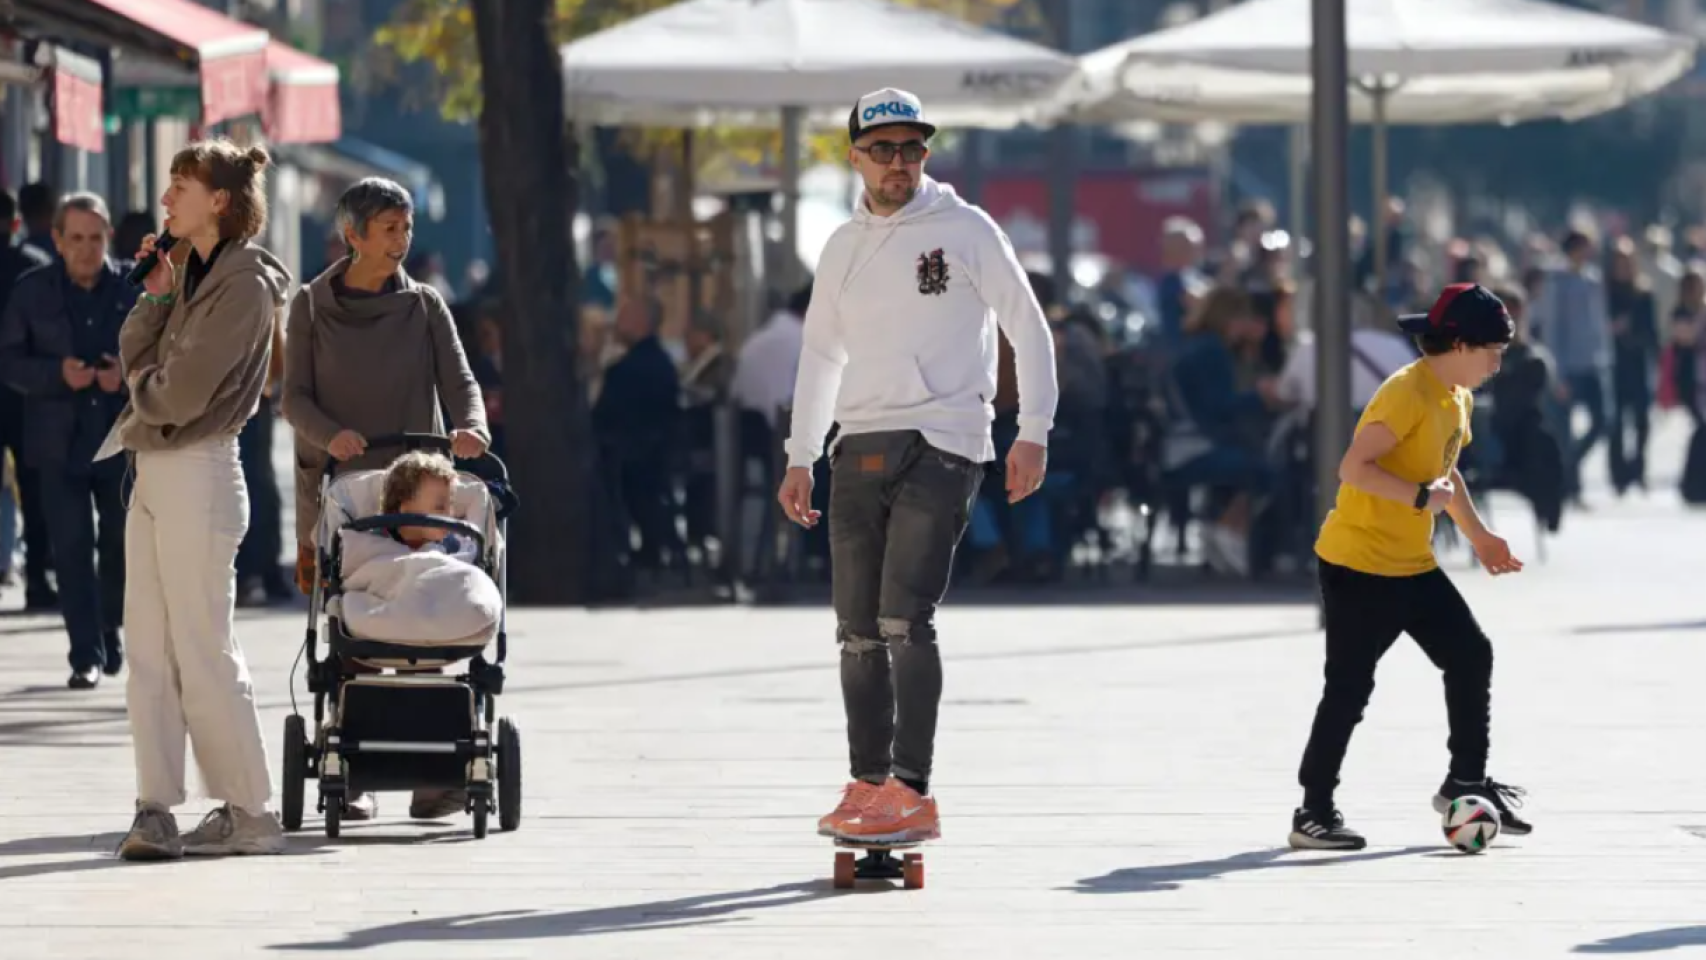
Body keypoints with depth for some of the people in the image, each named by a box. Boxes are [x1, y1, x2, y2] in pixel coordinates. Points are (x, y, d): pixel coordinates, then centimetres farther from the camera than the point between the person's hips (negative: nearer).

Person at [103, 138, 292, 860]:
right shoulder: (185, 272, 15)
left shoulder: (244, 285, -13)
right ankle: (155, 808, 7)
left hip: (197, 473, -9)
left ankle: (250, 814, 2)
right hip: (153, 470, 9)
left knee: (204, 653, -5)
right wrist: (154, 296, -3)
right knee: (149, 652, 6)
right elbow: (135, 357, 10)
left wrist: (140, 388, 3)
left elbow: (179, 392, -18)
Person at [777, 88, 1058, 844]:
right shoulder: (843, 247, 14)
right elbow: (821, 353, 24)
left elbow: (1028, 329, 0)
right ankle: (868, 785, 13)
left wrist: (1033, 433, -7)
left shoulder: (965, 230, -1)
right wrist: (800, 457, 20)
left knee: (905, 618, -16)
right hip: (860, 448, 6)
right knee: (858, 630, 5)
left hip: (941, 443, -6)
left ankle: (911, 793, -16)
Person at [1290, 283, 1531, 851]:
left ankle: (1466, 784, 20)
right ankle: (1313, 813, 2)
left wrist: (1478, 536, 22)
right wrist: (1421, 497, -29)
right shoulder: (1407, 394, -21)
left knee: (1471, 656, 8)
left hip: (1412, 566, 9)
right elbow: (1353, 467, -28)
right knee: (1349, 688, -6)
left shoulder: (1457, 398, 9)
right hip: (1358, 564, -9)